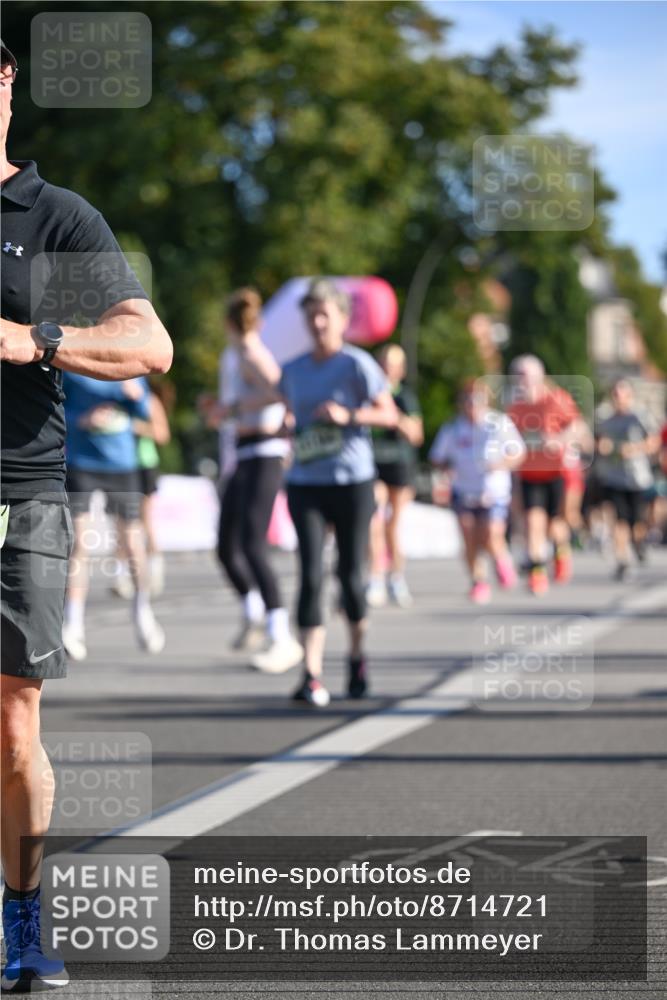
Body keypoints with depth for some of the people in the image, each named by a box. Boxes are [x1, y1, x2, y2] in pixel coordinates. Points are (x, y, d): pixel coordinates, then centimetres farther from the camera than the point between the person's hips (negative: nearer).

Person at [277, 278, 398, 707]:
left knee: (350, 573, 5)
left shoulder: (357, 364, -3)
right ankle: (312, 676, -15)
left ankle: (357, 656, 30)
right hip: (306, 483, 3)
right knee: (311, 575, -10)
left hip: (353, 481, -3)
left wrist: (348, 415, -18)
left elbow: (389, 414, -5)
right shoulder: (294, 370, 12)